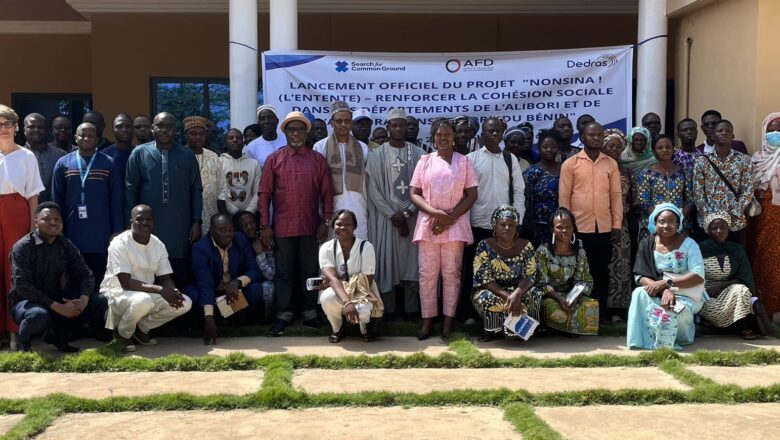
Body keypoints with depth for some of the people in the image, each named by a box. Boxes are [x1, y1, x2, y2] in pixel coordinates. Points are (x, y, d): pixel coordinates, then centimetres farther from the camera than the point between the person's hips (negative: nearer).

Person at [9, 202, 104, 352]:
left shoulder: (66, 245, 0)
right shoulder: (22, 247, -16)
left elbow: (86, 274, -1)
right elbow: (22, 285, -24)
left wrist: (83, 299, -24)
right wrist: (58, 307, -30)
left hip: (57, 298, 5)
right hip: (26, 302, -5)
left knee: (98, 303, -12)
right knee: (39, 315, -40)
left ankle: (58, 335, 8)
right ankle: (23, 342, -3)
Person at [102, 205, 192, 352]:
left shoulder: (158, 245, 1)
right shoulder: (120, 243, -18)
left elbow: (165, 278, 2)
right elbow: (126, 283, -25)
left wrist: (174, 292, -23)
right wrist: (160, 289, -33)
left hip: (148, 295, 6)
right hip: (118, 293, -6)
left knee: (185, 303, -12)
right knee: (143, 300, -39)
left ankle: (141, 328, 6)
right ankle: (123, 333, -7)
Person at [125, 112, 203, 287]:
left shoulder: (187, 155, 7)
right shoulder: (139, 153, 3)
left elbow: (196, 190, 9)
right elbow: (130, 190, 3)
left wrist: (197, 221, 3)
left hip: (180, 229, 1)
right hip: (149, 228, -1)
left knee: (180, 278, 5)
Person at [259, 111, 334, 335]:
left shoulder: (318, 159, 6)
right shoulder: (274, 159, 3)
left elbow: (326, 193, 5)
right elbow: (264, 194, 1)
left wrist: (326, 222, -2)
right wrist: (265, 225, -5)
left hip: (310, 226, 1)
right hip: (283, 226, -1)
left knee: (310, 271, 8)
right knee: (284, 272, 6)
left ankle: (310, 313, 19)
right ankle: (283, 315, 14)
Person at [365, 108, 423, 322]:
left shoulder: (418, 154, 3)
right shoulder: (376, 155, 3)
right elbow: (372, 188, -2)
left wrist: (407, 213, -10)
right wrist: (393, 215, -10)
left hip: (412, 216, 1)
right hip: (386, 216, 0)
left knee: (412, 261, 2)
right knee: (387, 261, 0)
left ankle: (411, 309, 9)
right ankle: (388, 310, 8)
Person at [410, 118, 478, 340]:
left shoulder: (463, 161, 5)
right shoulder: (425, 161, 8)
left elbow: (472, 195, 1)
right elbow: (414, 194, 4)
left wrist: (450, 218, -10)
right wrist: (435, 213, -12)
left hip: (455, 224, -1)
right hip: (428, 223, 1)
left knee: (451, 273, 1)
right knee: (427, 273, 1)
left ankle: (449, 320, 8)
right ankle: (427, 319, 8)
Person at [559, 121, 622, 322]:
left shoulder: (611, 164, 8)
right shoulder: (570, 164, 0)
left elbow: (616, 195, 7)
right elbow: (564, 196, -1)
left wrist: (617, 224, 1)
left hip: (604, 228, 2)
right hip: (579, 227, -2)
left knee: (602, 272, 8)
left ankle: (601, 314, 16)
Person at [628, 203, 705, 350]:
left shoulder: (688, 244, -6)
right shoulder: (647, 245, 0)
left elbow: (699, 276, -15)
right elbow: (640, 276, -8)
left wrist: (666, 283, -24)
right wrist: (663, 290, -26)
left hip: (686, 295, -2)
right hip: (658, 294, 2)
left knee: (673, 312, -33)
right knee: (639, 293, -29)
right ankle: (647, 340, -20)